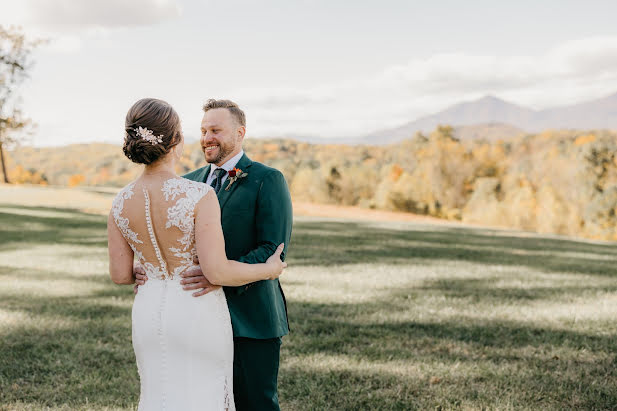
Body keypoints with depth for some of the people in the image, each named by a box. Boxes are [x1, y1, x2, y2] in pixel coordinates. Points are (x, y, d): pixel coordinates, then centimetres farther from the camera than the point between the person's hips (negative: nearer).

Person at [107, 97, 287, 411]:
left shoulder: (121, 203, -4)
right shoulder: (199, 196, -20)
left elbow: (120, 275, 2)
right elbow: (217, 271, -21)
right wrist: (267, 270, -5)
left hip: (149, 311, 5)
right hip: (198, 313, -4)